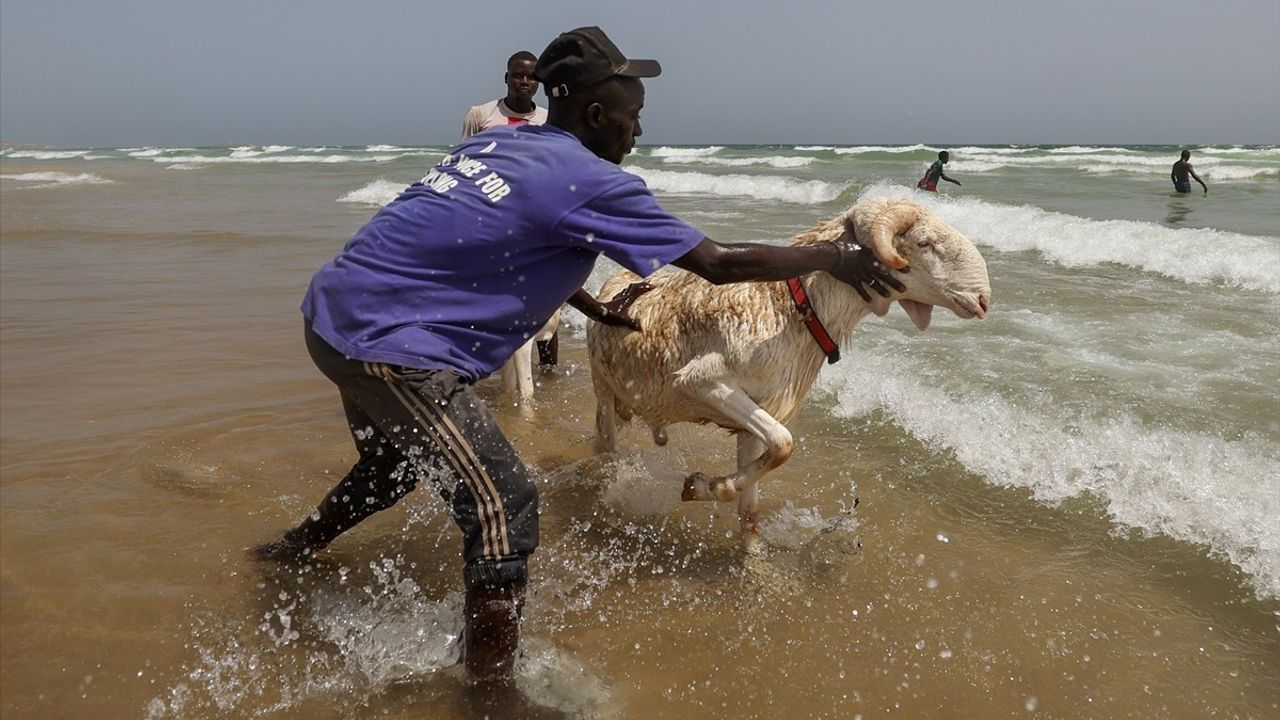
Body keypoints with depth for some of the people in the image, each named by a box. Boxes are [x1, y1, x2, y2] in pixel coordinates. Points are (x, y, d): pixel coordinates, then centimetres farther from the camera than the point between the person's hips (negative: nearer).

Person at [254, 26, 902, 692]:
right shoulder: (591, 181, -13)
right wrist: (832, 258, 3)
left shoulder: (498, 142, 11)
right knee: (502, 508, -7)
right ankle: (490, 690, 1)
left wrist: (596, 309, 32)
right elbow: (720, 264, -9)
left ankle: (293, 552, 55)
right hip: (388, 345, -10)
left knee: (392, 467, 32)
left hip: (334, 313, 10)